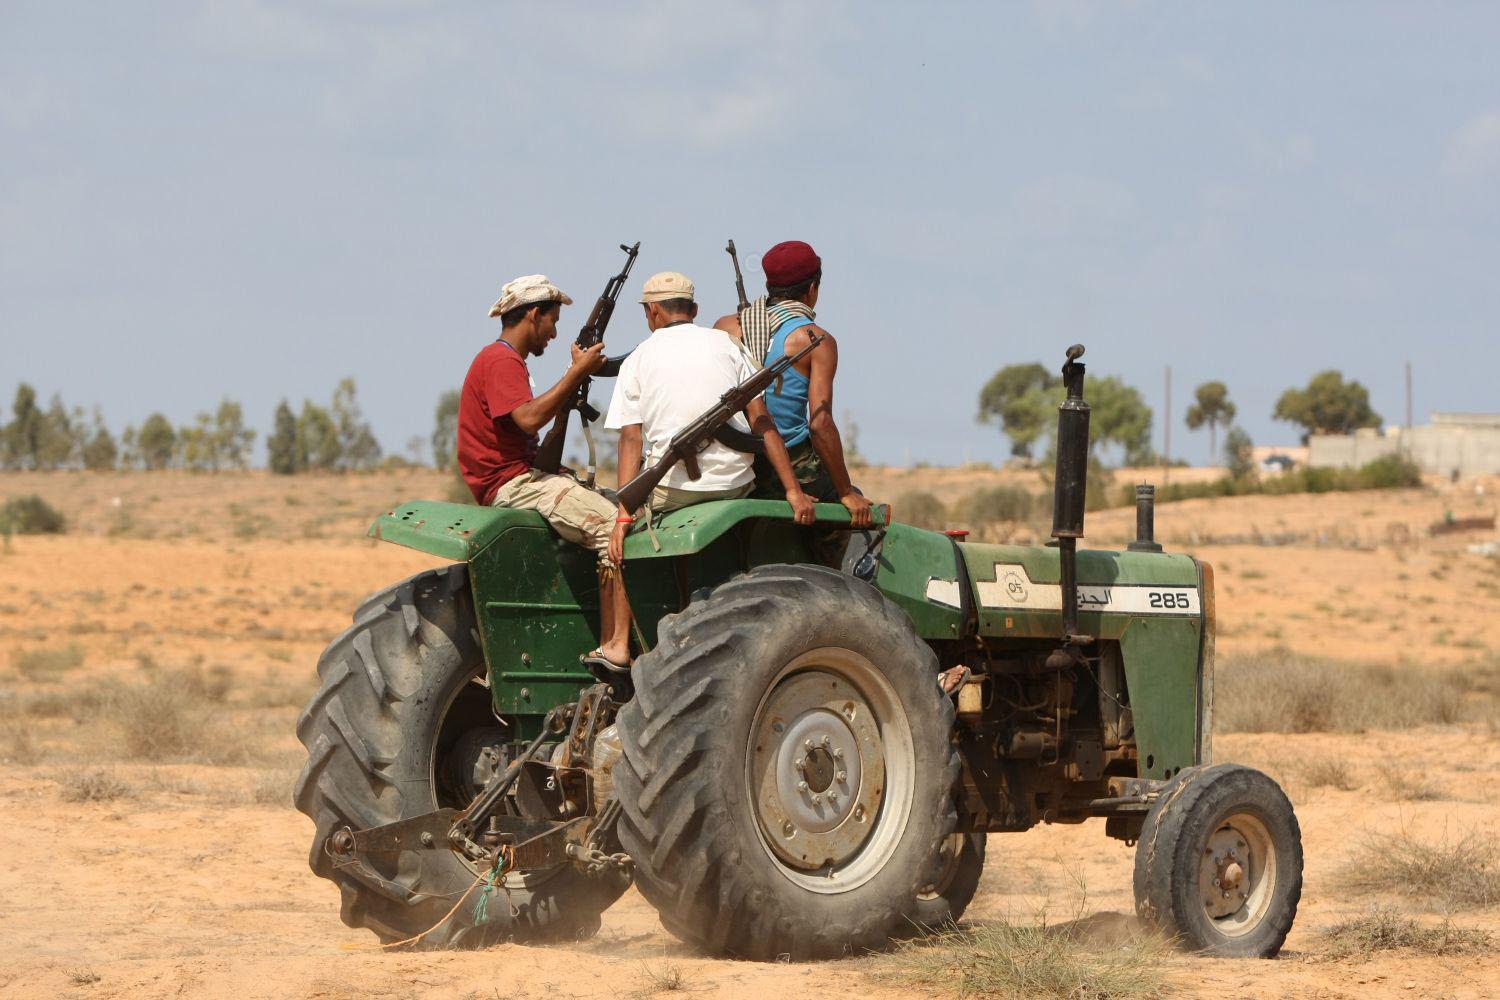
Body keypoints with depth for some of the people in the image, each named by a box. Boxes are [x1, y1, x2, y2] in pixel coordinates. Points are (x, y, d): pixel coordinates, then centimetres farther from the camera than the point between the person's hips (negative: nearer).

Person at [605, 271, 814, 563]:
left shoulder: (637, 360, 8)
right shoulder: (725, 344, 10)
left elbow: (631, 439, -2)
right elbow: (762, 421, 3)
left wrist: (624, 515, -7)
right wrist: (793, 490, 0)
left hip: (671, 492, -2)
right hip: (735, 487, 2)